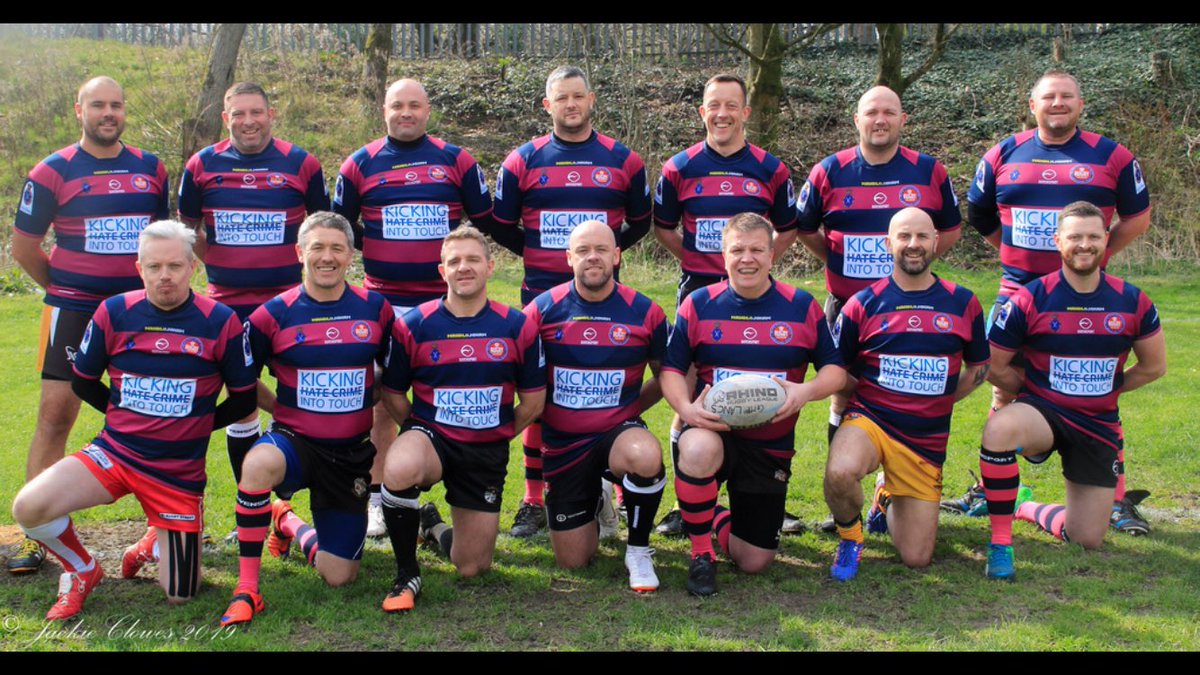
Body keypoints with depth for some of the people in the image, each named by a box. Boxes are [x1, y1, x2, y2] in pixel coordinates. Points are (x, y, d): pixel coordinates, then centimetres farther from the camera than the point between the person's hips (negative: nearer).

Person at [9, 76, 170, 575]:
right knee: (55, 414, -6)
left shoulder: (151, 169, 8)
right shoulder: (53, 172, -3)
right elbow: (24, 247, 3)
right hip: (74, 310, -3)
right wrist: (65, 288, 9)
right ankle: (36, 534, 1)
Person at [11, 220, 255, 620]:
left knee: (180, 597, 1)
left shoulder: (221, 322, -8)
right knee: (28, 508, -24)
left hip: (179, 472, -1)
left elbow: (243, 400, 2)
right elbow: (82, 382, 12)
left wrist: (196, 425, 5)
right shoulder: (115, 313, -2)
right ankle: (82, 571, 7)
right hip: (113, 454, 2)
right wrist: (127, 415, 11)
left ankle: (155, 545, 37)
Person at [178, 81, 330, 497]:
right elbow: (187, 228, 16)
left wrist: (301, 263, 3)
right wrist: (220, 264, 9)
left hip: (290, 299, -2)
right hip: (228, 302, 2)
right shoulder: (202, 165, 3)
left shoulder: (301, 164, -1)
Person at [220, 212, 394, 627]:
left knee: (338, 576, 3)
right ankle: (247, 587, -23)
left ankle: (291, 525, 38)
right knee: (259, 463, -40)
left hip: (353, 452, 2)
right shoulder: (274, 314, -6)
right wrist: (288, 407, -6)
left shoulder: (375, 308, -1)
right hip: (295, 441, -2)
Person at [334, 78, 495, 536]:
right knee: (382, 402, 3)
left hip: (446, 301, 0)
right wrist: (378, 251, 8)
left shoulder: (456, 161, 6)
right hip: (384, 302, 0)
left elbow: (486, 221, 12)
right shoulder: (360, 164, 6)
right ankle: (379, 500, 12)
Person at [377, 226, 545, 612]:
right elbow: (393, 394, 5)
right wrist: (420, 432, 3)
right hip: (430, 435, -2)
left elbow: (533, 401, 6)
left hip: (488, 452, 2)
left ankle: (434, 528, 43)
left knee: (472, 569, 6)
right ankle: (407, 575, -16)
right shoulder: (413, 326, -6)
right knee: (399, 470, -41)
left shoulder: (517, 327, -3)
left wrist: (498, 434, 7)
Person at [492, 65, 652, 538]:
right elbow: (502, 228, 12)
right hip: (541, 298, 0)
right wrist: (540, 253, 10)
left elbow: (640, 222, 17)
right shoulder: (522, 162, 4)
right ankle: (534, 501, 12)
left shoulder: (623, 161, 6)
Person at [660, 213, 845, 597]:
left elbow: (836, 370, 3)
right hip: (713, 431, -1)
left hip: (771, 446, 2)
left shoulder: (802, 307, 1)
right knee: (697, 449, -41)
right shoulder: (699, 304, -1)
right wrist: (686, 408, -21)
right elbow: (671, 368, -1)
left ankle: (718, 519, 40)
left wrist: (806, 391, -19)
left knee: (754, 562, 2)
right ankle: (701, 554, -16)